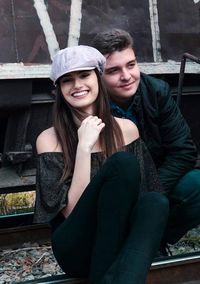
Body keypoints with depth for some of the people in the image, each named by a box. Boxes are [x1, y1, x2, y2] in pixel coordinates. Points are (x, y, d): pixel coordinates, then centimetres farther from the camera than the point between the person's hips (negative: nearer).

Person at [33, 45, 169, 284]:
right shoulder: (50, 139, -2)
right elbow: (73, 210, -10)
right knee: (123, 163, -26)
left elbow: (146, 189, 10)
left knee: (155, 202, -31)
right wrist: (84, 147, -16)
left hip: (118, 244, 3)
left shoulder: (127, 129, 7)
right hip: (74, 247, -2)